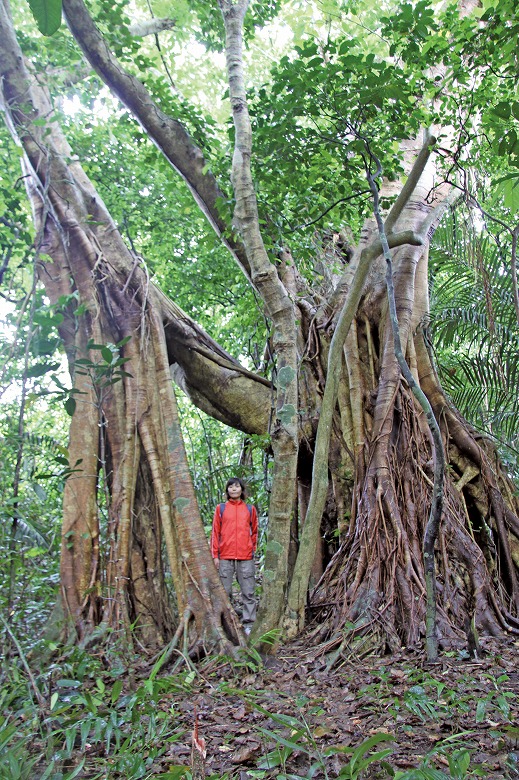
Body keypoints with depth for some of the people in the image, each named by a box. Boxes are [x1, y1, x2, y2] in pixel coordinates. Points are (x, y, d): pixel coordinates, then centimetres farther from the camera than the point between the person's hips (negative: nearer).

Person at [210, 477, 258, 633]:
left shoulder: (250, 509, 9)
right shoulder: (220, 508, 7)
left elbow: (254, 531, 16)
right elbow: (215, 532, 5)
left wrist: (252, 549, 8)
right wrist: (215, 555, 1)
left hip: (246, 557, 1)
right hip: (225, 557, 0)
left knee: (248, 592, 3)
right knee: (224, 592, 3)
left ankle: (248, 623, 10)